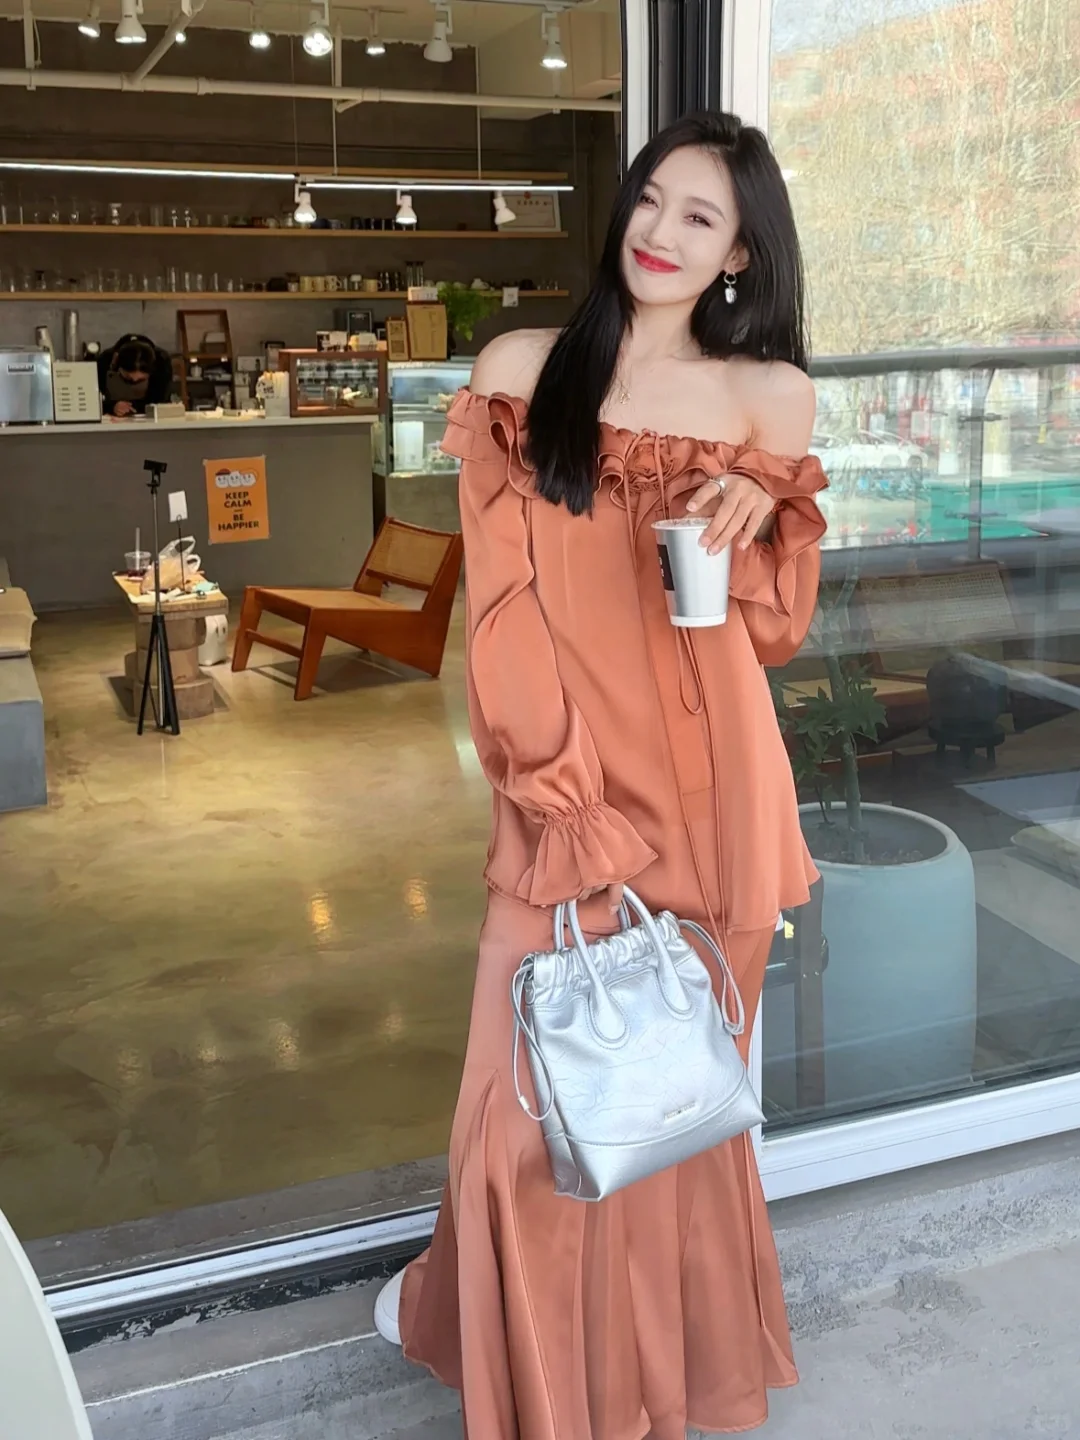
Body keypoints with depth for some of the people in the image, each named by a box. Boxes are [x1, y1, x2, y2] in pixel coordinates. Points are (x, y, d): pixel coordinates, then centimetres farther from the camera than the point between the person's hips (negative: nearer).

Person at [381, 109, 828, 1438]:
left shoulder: (770, 397, 4)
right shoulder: (522, 372, 1)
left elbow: (776, 628, 6)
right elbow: (501, 603, -4)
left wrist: (763, 509, -14)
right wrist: (561, 792, -13)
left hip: (703, 783, 1)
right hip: (562, 781, 0)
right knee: (541, 1073, 6)